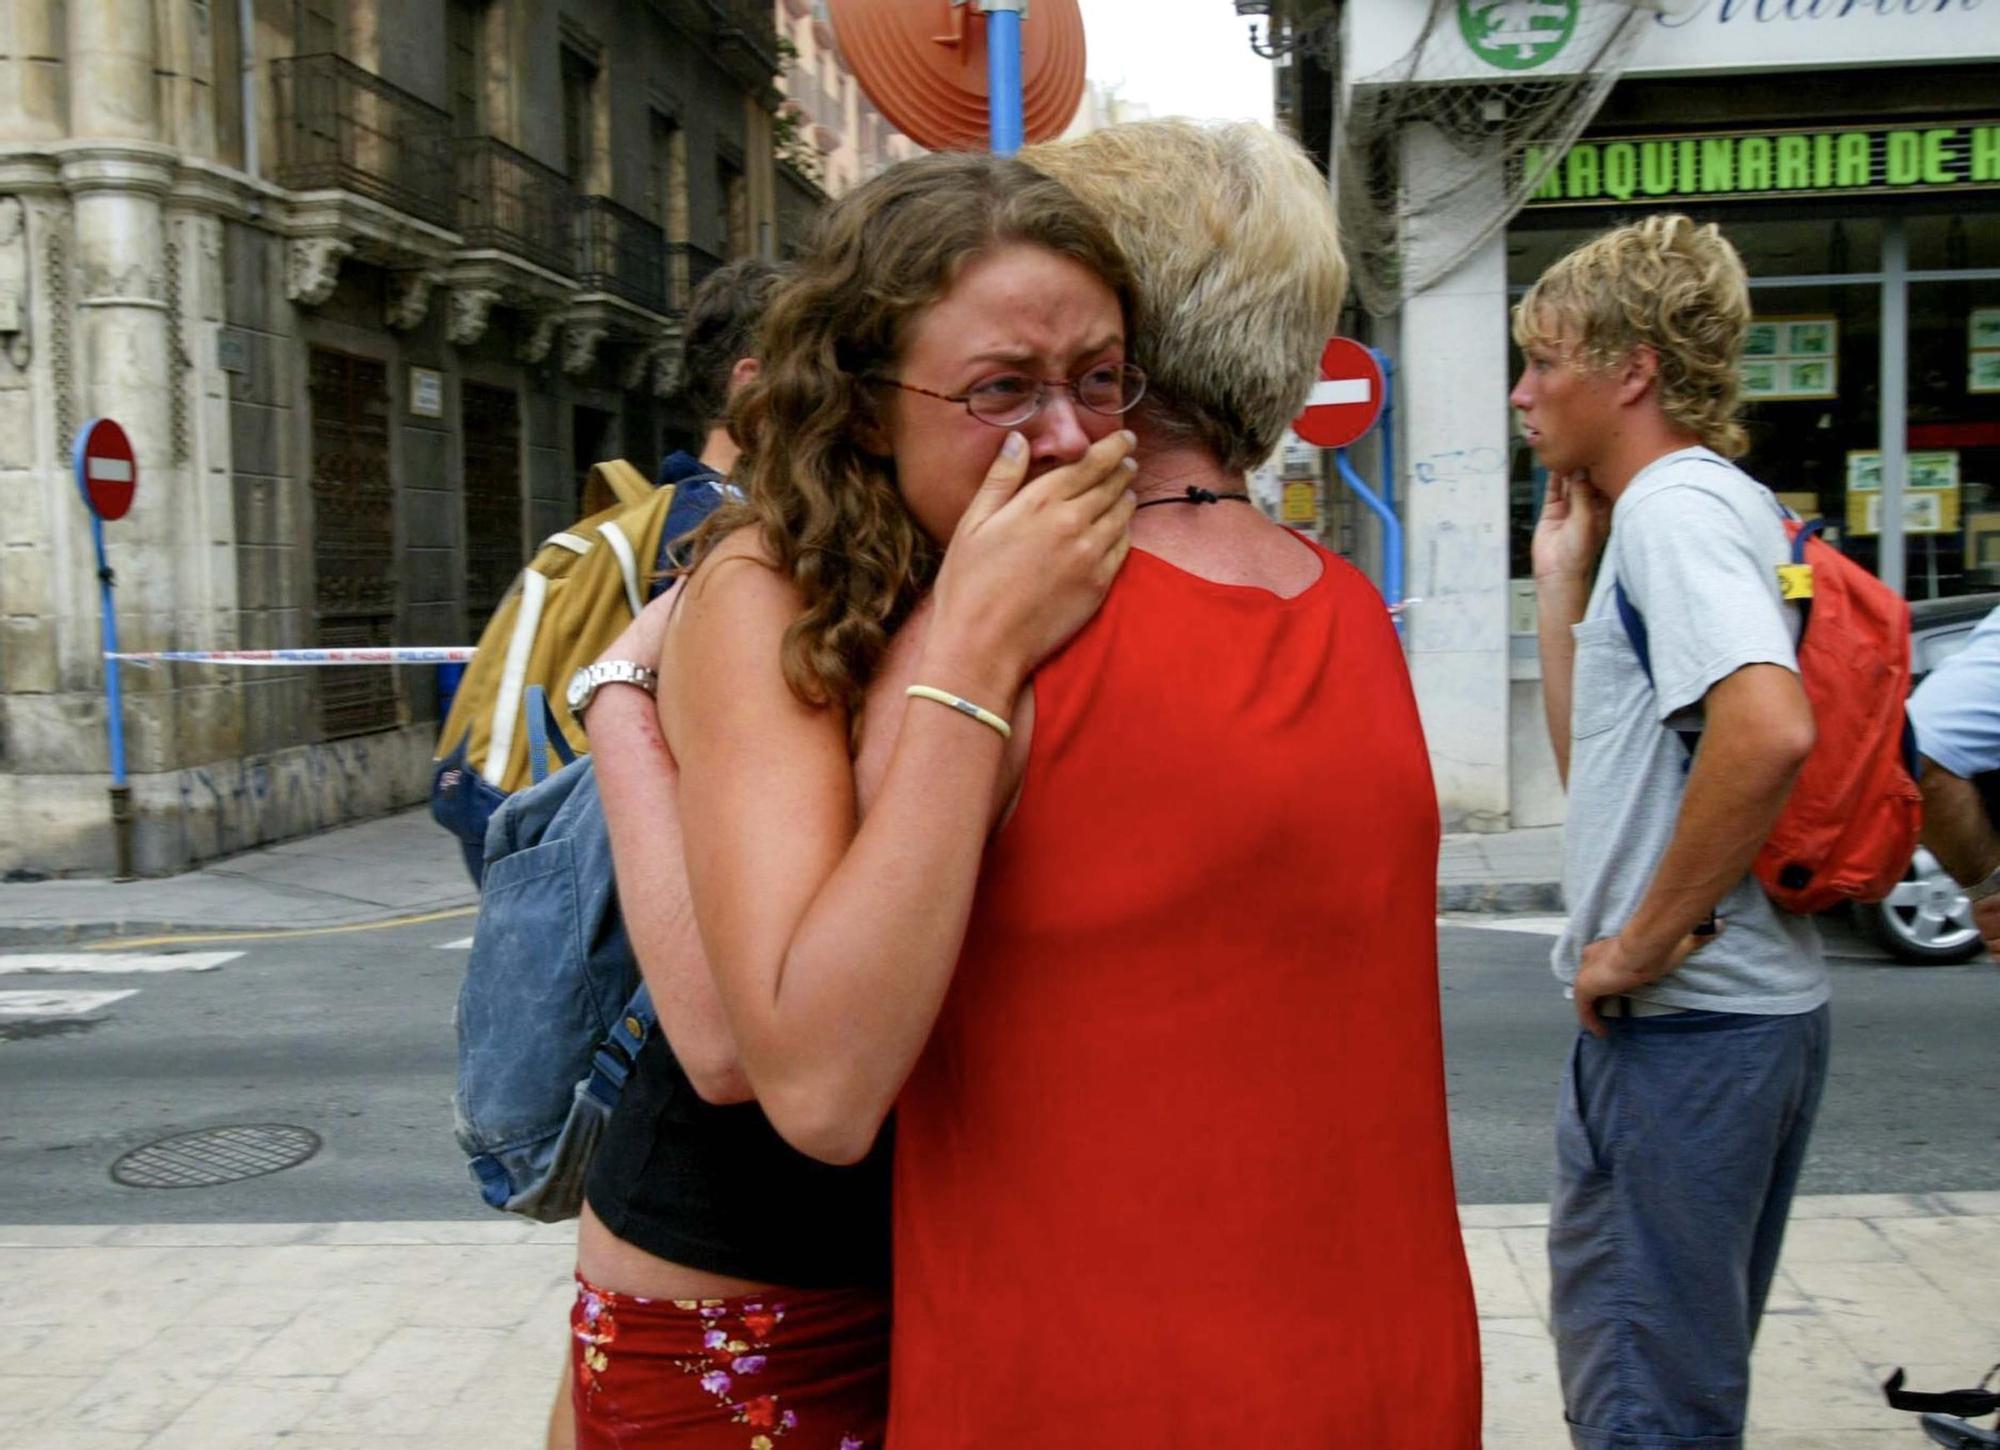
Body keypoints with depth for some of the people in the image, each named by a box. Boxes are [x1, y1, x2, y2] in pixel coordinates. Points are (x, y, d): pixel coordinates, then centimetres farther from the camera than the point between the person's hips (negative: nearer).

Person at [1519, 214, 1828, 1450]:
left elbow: (1768, 729, -33)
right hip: (1755, 1010, 10)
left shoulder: (1677, 505, -15)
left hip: (1685, 1021, -10)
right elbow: (1599, 761, 21)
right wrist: (1565, 579, 14)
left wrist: (1648, 937, -23)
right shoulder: (1724, 505, 16)